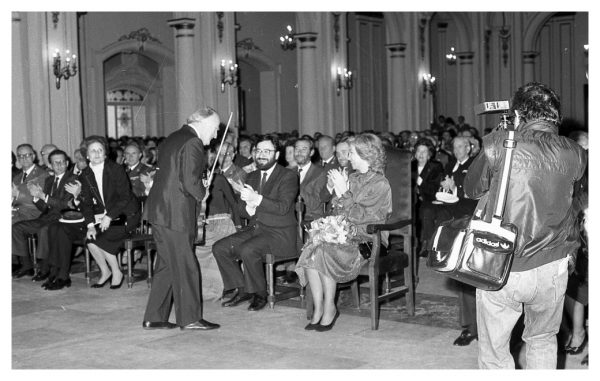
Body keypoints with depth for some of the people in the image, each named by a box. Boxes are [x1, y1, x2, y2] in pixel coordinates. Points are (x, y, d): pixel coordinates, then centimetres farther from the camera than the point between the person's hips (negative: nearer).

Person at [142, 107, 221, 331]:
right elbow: (190, 182, -22)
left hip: (159, 210, 9)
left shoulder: (172, 138, 15)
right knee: (185, 266, 1)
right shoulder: (193, 143, -14)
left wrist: (198, 189, 13)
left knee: (166, 265, 15)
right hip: (175, 213, -9)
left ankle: (154, 318, 19)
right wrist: (202, 194, -3)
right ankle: (189, 318, 11)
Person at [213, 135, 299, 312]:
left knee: (247, 250, -31)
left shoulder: (288, 176, -6)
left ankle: (259, 294, -10)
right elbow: (241, 210, 12)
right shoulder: (252, 176, 15)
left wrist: (257, 199, -31)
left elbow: (283, 207, -20)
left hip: (279, 233, -7)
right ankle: (241, 290, 3)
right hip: (254, 229, 7)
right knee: (219, 248, -9)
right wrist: (249, 207, -13)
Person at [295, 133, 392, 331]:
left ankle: (329, 308, -15)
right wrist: (334, 190, 2)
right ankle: (318, 309, -20)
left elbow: (358, 216, -16)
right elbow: (338, 213, 17)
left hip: (367, 240, -7)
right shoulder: (353, 178, 16)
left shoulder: (380, 184, -7)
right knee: (312, 247, -21)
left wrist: (343, 192, -13)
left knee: (324, 251, -29)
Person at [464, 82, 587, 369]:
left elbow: (471, 189, 1)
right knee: (542, 341, 25)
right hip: (552, 268, 3)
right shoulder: (573, 154, -6)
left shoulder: (498, 146, -14)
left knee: (494, 349, 13)